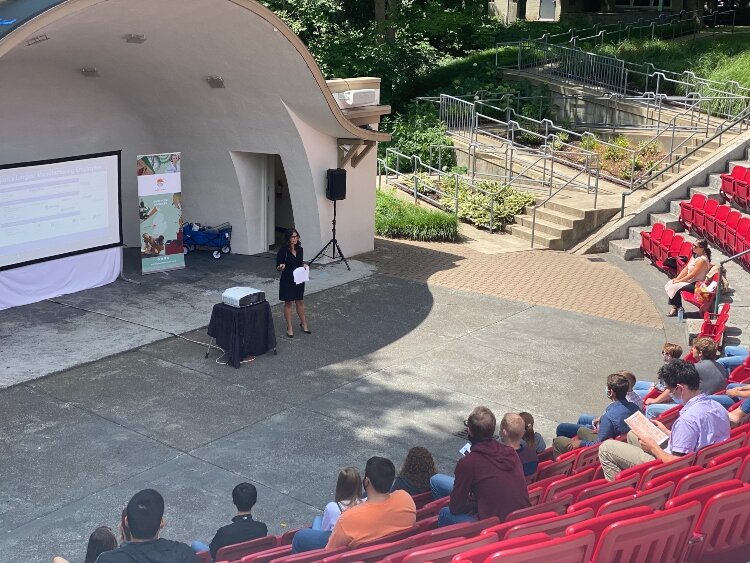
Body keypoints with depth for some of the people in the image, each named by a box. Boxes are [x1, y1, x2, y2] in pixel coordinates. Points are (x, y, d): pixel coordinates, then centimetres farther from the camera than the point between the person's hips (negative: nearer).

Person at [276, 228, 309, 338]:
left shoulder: (299, 249, 2)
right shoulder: (283, 251, -15)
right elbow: (278, 267, -9)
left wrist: (304, 265, -4)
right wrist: (280, 267, -31)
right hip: (287, 280, -5)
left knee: (300, 301, 16)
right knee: (288, 303, 5)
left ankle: (303, 323, 31)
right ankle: (289, 328, 14)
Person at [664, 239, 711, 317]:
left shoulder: (702, 260, -23)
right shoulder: (695, 255, 7)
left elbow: (692, 274, -23)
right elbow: (686, 269, 9)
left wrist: (679, 281, -16)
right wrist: (677, 278, -1)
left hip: (696, 284, -10)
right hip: (690, 280, 10)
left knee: (675, 287, -20)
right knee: (669, 284, -2)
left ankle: (678, 308, -1)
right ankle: (674, 306, 2)